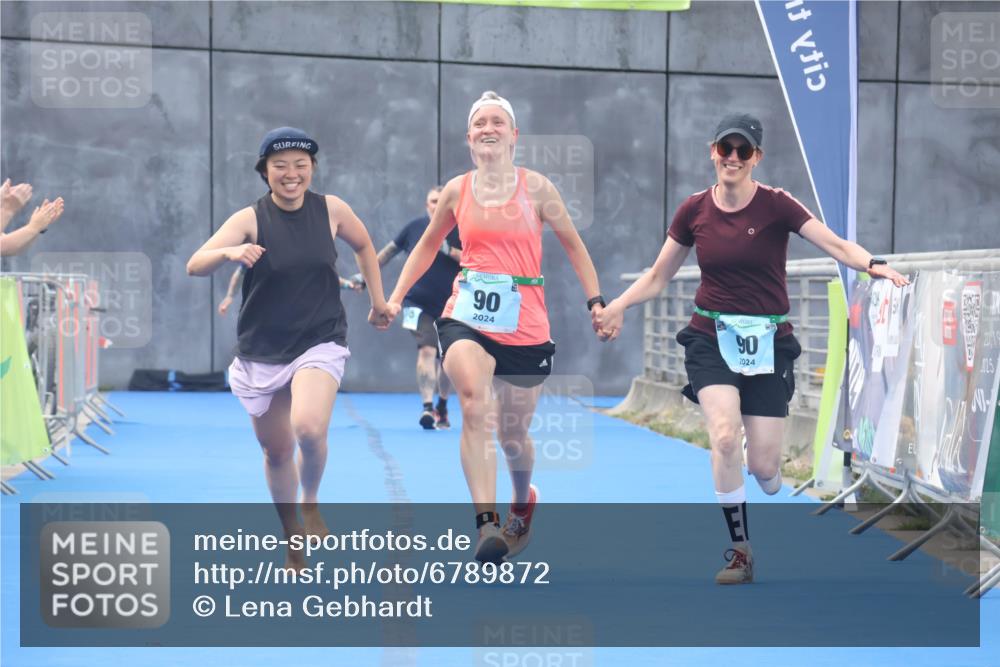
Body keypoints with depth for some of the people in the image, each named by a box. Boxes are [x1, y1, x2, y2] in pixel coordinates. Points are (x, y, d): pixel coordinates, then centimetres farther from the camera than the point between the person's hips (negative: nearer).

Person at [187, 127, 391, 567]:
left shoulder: (331, 209, -4)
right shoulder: (250, 219, -9)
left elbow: (363, 246, 18)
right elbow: (194, 266, -20)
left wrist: (378, 301, 18)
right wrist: (229, 252, -40)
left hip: (320, 344, -1)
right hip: (261, 353, 1)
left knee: (309, 429, -27)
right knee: (276, 452, 12)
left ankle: (311, 505, 3)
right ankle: (293, 540, 35)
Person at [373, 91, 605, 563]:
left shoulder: (535, 187, 1)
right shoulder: (456, 191, 6)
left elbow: (573, 245, 10)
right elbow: (427, 246, 20)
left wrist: (595, 302, 2)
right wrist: (396, 297, 14)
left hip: (525, 325, 0)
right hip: (466, 316, 0)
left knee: (512, 435, 11)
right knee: (475, 406, -28)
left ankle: (523, 500, 45)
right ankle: (486, 524, -33)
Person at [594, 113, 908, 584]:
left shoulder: (776, 205, -8)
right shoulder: (694, 210, 0)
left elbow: (836, 245, -19)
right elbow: (658, 276, 11)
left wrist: (873, 265, -38)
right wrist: (616, 307, -1)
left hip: (767, 342, -1)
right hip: (711, 338, 1)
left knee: (763, 464, -2)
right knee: (724, 435, -23)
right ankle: (740, 551, -7)